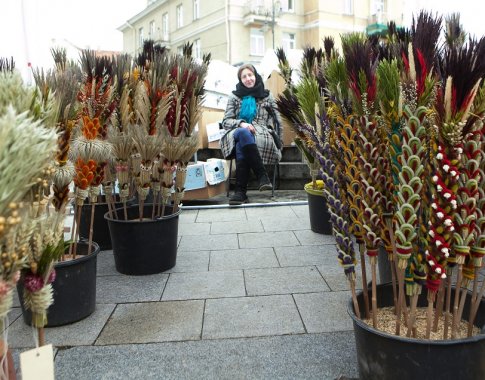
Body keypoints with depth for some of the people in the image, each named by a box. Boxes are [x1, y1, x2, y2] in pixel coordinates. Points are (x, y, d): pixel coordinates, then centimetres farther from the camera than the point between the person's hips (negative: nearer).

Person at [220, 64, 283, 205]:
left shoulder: (267, 96, 17)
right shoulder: (235, 96, 18)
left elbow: (278, 122, 14)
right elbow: (225, 121, 9)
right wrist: (241, 123, -12)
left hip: (261, 137, -1)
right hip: (238, 134, 1)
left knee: (241, 146, -36)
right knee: (243, 133, -38)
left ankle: (240, 191, -39)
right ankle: (262, 176, -40)